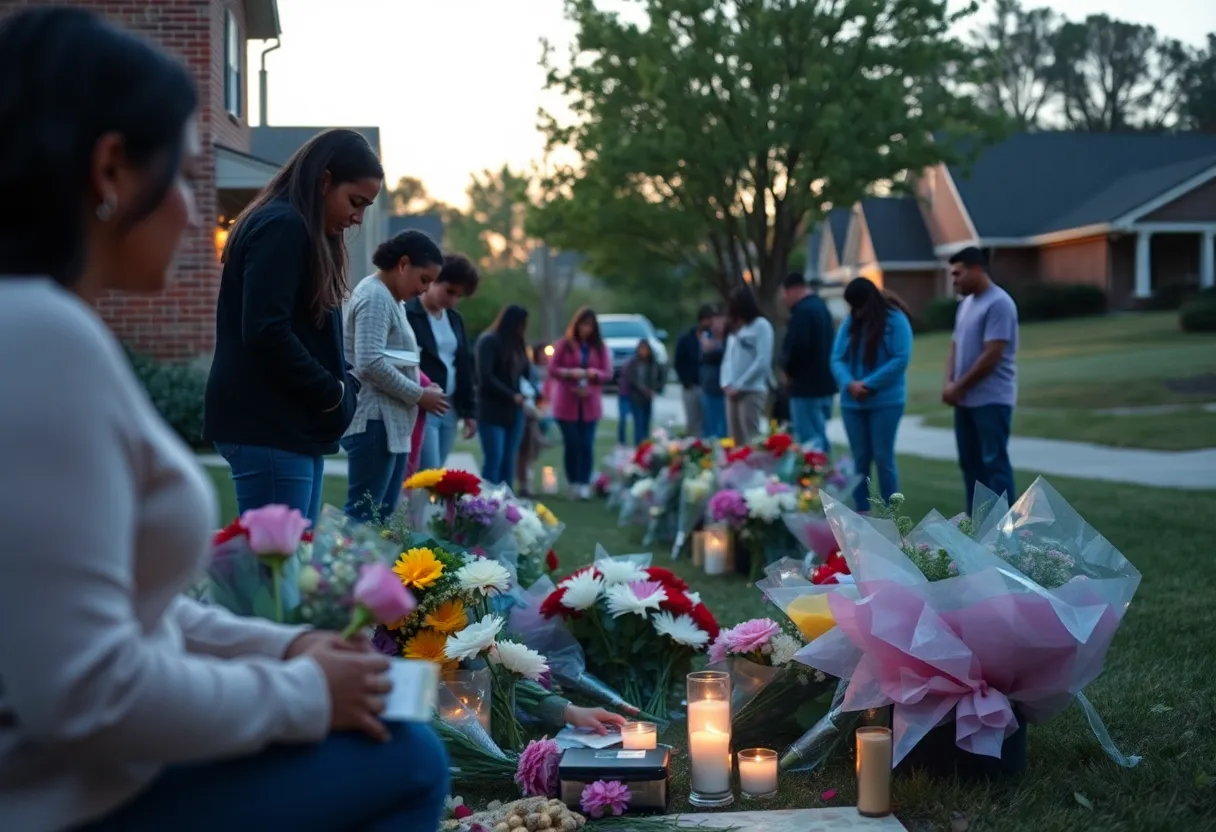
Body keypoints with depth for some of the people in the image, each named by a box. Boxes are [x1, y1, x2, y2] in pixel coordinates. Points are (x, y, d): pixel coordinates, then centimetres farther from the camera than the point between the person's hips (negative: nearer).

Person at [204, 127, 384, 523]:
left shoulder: (303, 233, 20)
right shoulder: (282, 227, -11)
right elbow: (266, 332, -21)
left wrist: (345, 383, 3)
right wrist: (333, 392, -12)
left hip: (294, 427, 10)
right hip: (268, 428, -10)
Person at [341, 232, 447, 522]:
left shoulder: (391, 299, 20)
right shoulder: (375, 296, -12)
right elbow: (370, 364, -23)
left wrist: (422, 387, 7)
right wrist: (419, 395, -13)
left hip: (393, 425, 10)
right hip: (374, 422, -10)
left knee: (383, 516, 8)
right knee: (363, 516, -11)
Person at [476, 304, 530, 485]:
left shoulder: (516, 344, 16)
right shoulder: (488, 341, -9)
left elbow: (524, 373, 16)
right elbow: (485, 377, -15)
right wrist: (512, 396, -13)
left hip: (514, 411, 7)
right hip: (492, 412, -7)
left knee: (508, 461, 5)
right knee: (494, 460, -10)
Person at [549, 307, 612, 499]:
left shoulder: (599, 347, 7)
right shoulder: (564, 344, 0)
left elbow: (608, 374, 4)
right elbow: (552, 370, -2)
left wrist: (595, 374, -17)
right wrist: (569, 373, -19)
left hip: (590, 404, 2)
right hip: (567, 404, -1)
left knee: (586, 445, -4)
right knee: (571, 444, -1)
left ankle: (584, 484, -3)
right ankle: (573, 484, 8)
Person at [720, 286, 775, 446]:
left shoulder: (761, 325, -3)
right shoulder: (735, 328, 19)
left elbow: (762, 361, -11)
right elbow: (727, 359, 16)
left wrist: (739, 385, -12)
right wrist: (726, 383, -2)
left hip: (752, 391, -7)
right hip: (733, 392, 7)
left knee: (750, 440, -11)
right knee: (736, 440, 6)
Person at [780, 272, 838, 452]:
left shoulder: (802, 310, -16)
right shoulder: (820, 306, 16)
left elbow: (797, 346, -26)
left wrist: (788, 371, -7)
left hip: (807, 385, -10)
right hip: (825, 383, 10)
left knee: (809, 439, -9)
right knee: (820, 436, 15)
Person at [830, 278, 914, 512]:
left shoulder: (895, 320, -5)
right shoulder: (849, 323, 7)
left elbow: (901, 359, -13)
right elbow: (837, 359, 4)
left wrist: (869, 384, -16)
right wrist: (850, 383, -16)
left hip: (886, 402, -4)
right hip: (852, 403, 4)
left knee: (883, 457, -2)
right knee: (859, 459, 7)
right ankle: (861, 514, 14)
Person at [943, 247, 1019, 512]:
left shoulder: (998, 304, -14)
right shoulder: (966, 304, 15)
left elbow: (991, 356, -19)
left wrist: (959, 387, -12)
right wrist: (949, 383, 0)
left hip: (992, 400, -9)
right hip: (966, 400, 9)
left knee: (994, 463, -8)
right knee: (970, 462, 12)